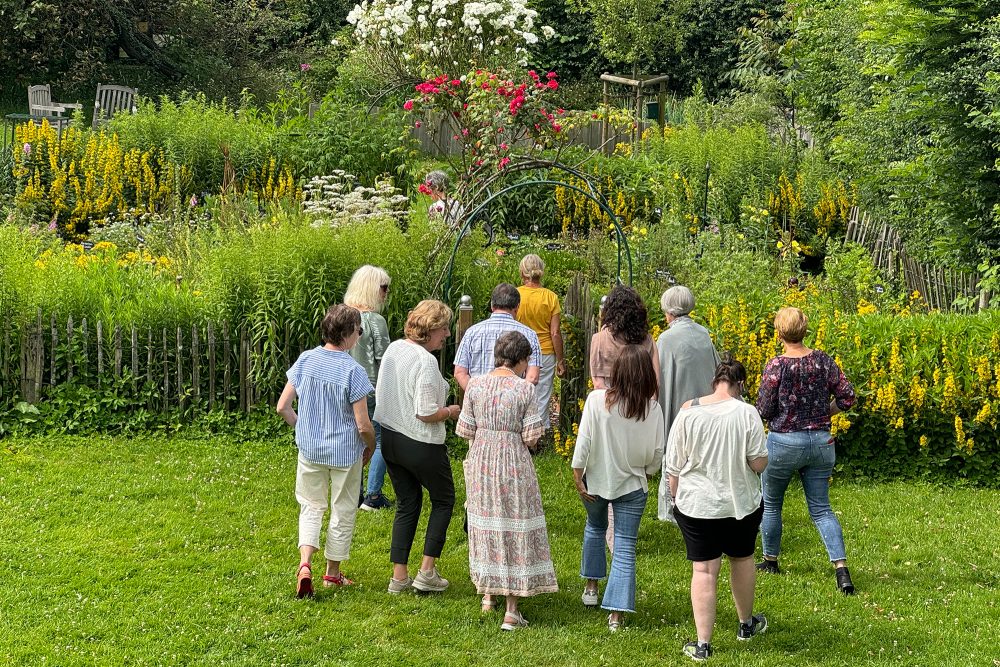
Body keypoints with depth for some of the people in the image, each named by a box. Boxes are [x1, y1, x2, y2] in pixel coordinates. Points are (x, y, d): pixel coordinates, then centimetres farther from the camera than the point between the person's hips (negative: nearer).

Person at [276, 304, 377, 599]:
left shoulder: (305, 359, -6)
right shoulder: (353, 371, -19)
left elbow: (283, 407, -1)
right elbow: (363, 425, -17)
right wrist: (370, 447, 3)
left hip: (310, 449, 4)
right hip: (345, 453, -3)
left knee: (311, 507, 19)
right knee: (342, 512, 15)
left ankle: (305, 564, 0)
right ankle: (332, 572, 28)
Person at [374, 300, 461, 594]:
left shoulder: (392, 349, 2)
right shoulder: (426, 361, -23)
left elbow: (381, 394, 13)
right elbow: (426, 413, -25)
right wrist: (451, 411, -6)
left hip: (389, 438, 7)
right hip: (421, 445, -7)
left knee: (407, 504, 18)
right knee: (443, 500, 13)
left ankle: (399, 576, 17)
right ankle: (427, 572, 9)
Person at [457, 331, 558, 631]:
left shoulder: (475, 384, -4)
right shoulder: (525, 388, -13)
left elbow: (466, 430, 1)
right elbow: (531, 437, -12)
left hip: (481, 460, 4)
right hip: (514, 462, -3)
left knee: (485, 525, 19)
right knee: (516, 529, 4)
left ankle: (487, 594, 32)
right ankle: (512, 609, 4)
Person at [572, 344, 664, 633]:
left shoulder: (597, 400, -17)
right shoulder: (653, 409, -12)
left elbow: (584, 443, -14)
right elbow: (656, 455, -5)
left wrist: (578, 477, -4)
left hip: (597, 481, 1)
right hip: (633, 485, -1)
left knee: (595, 527, 29)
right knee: (625, 548, 4)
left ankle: (591, 586, 38)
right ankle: (616, 613, -1)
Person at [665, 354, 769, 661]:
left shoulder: (687, 412, -7)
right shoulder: (746, 413, -12)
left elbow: (673, 467, -1)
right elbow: (759, 463, -10)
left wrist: (677, 499, 13)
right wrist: (762, 456, 12)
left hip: (696, 506, 0)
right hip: (740, 504, 0)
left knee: (703, 571, 4)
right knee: (742, 560, 22)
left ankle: (702, 644, 3)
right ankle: (747, 623, 41)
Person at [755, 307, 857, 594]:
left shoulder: (776, 366, -16)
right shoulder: (823, 360, -3)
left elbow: (764, 410, -12)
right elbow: (847, 397, 1)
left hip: (784, 442, -4)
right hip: (821, 442, 4)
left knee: (770, 504, 18)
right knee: (821, 509, 9)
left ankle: (770, 561, 31)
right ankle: (841, 568, -6)